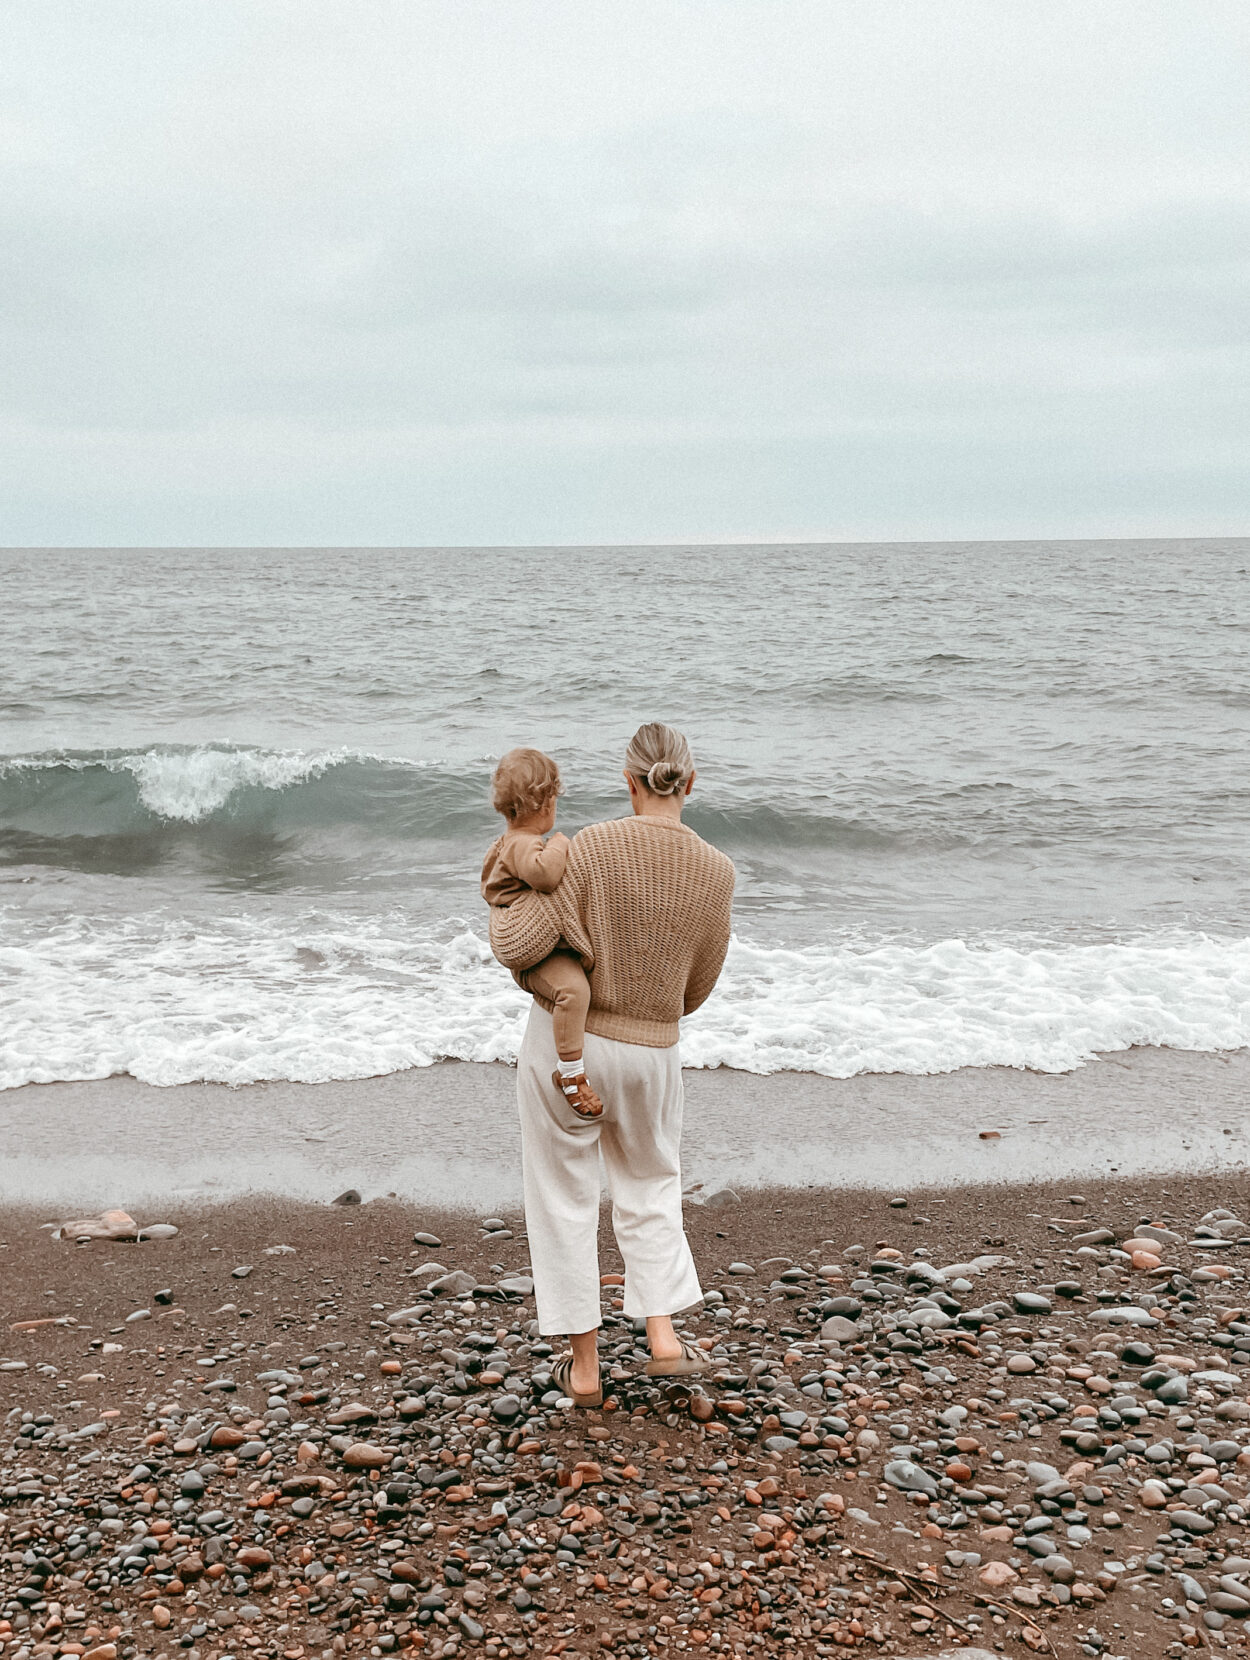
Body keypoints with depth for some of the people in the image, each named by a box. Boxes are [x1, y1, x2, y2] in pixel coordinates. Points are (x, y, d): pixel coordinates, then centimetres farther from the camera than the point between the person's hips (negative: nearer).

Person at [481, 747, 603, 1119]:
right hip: (537, 957, -11)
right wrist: (559, 845, -23)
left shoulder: (506, 844, 15)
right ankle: (571, 1073, -29)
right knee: (573, 988, -36)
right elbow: (543, 873, -43)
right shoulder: (523, 844, -20)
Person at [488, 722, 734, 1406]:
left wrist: (503, 903, 1)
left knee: (565, 1200, 13)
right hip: (651, 1052, 2)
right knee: (651, 1190, 25)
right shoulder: (716, 872, -9)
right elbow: (697, 984, 2)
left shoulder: (593, 847, -19)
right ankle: (664, 1337, 16)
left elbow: (522, 946, -20)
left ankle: (583, 1366, 20)